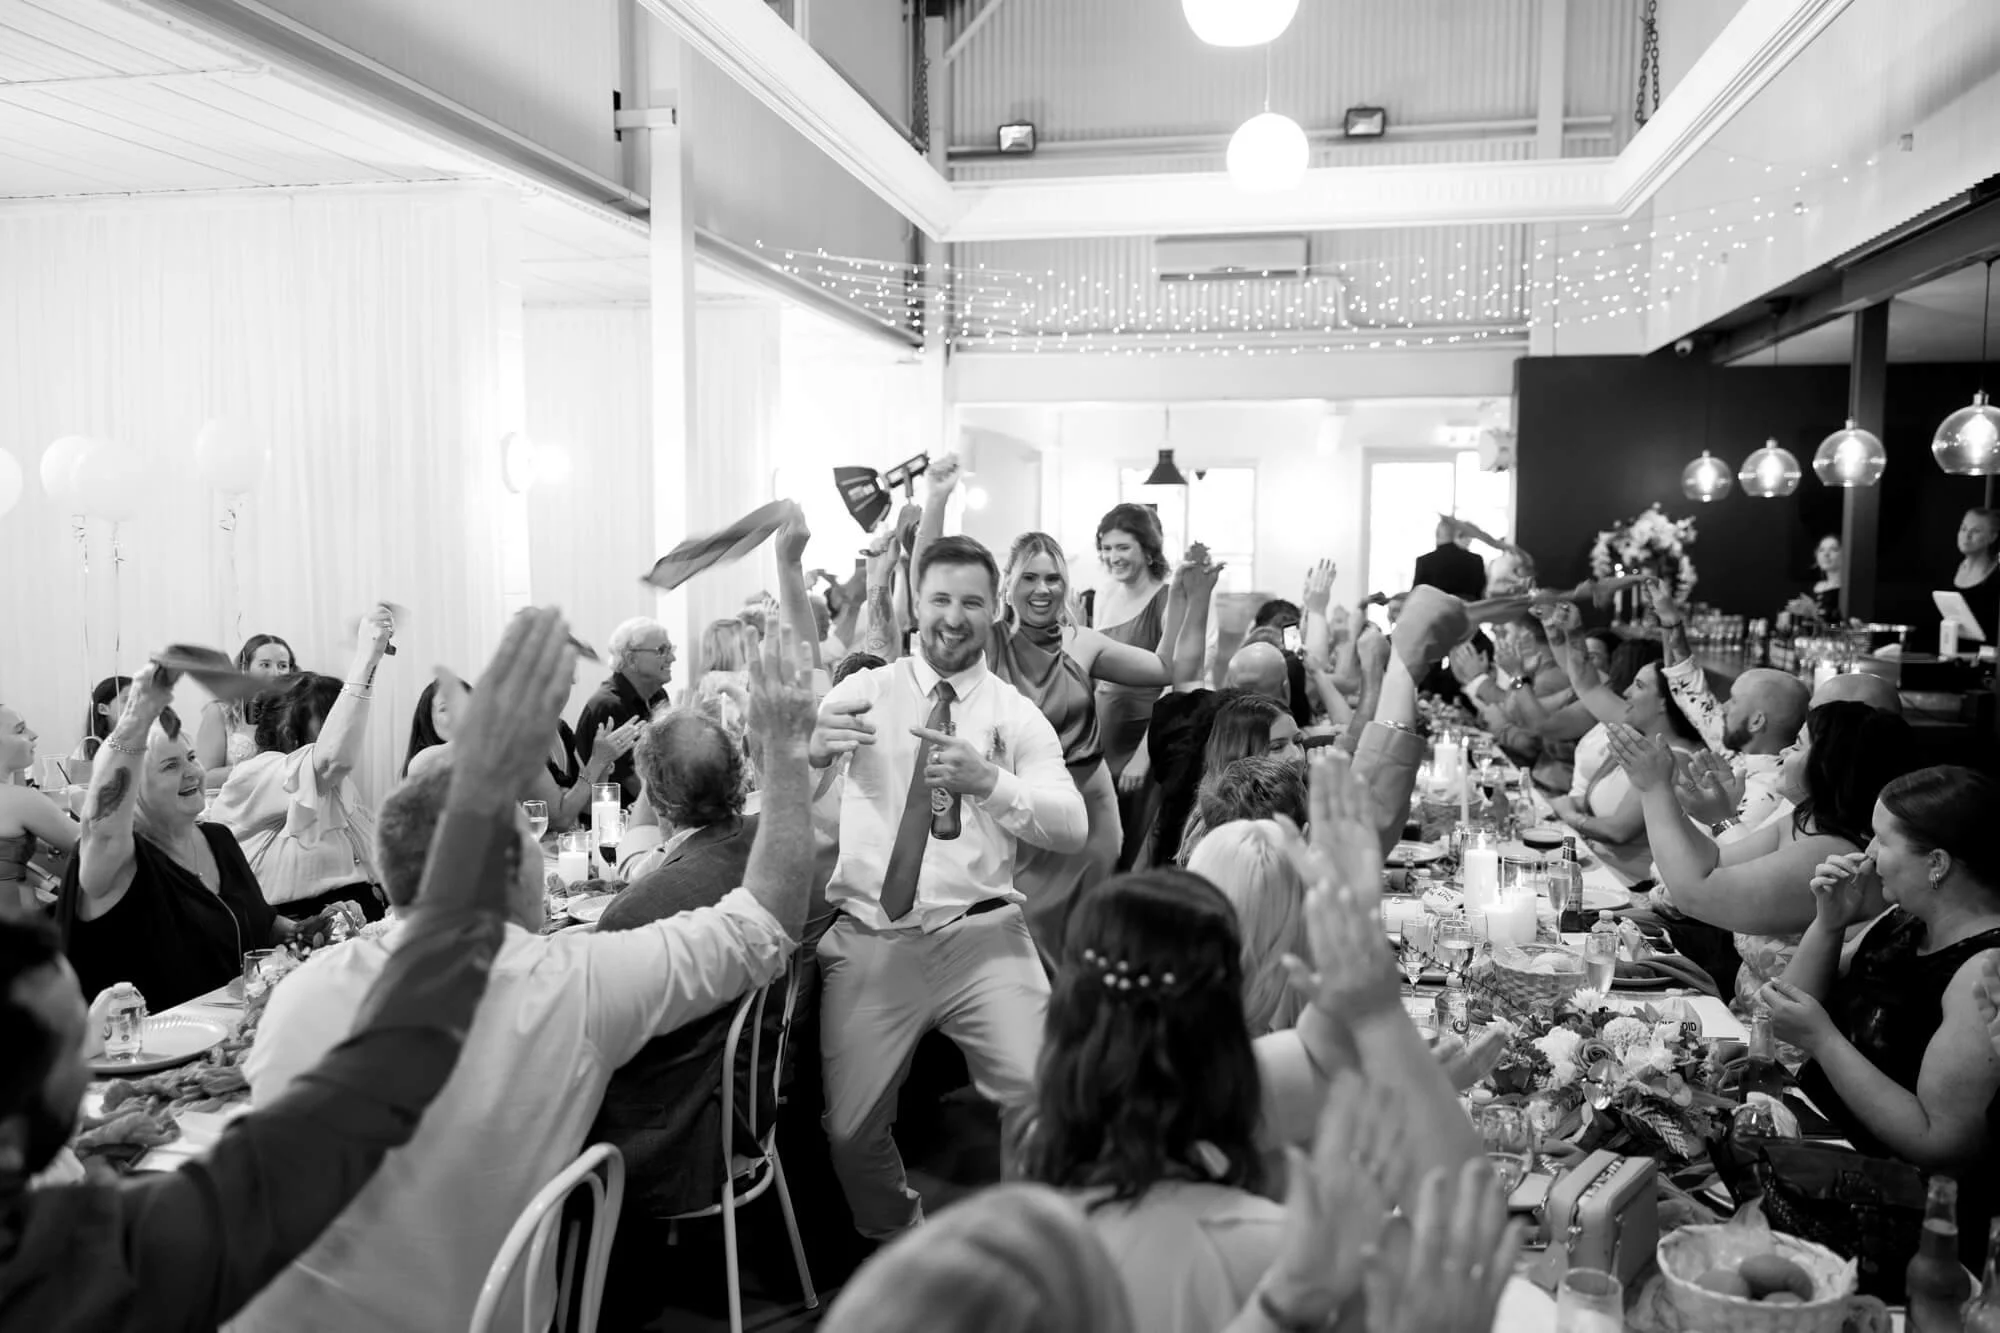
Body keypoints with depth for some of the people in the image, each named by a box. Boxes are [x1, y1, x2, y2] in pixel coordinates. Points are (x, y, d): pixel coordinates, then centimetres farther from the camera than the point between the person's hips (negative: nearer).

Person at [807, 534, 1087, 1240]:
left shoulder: (1017, 714, 6)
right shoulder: (866, 691, 7)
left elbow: (1072, 827, -6)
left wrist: (989, 783, -24)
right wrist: (813, 747, -27)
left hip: (980, 935, 0)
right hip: (870, 938, 1)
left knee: (1043, 1097, -18)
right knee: (850, 1130, -1)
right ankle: (897, 1246, 30)